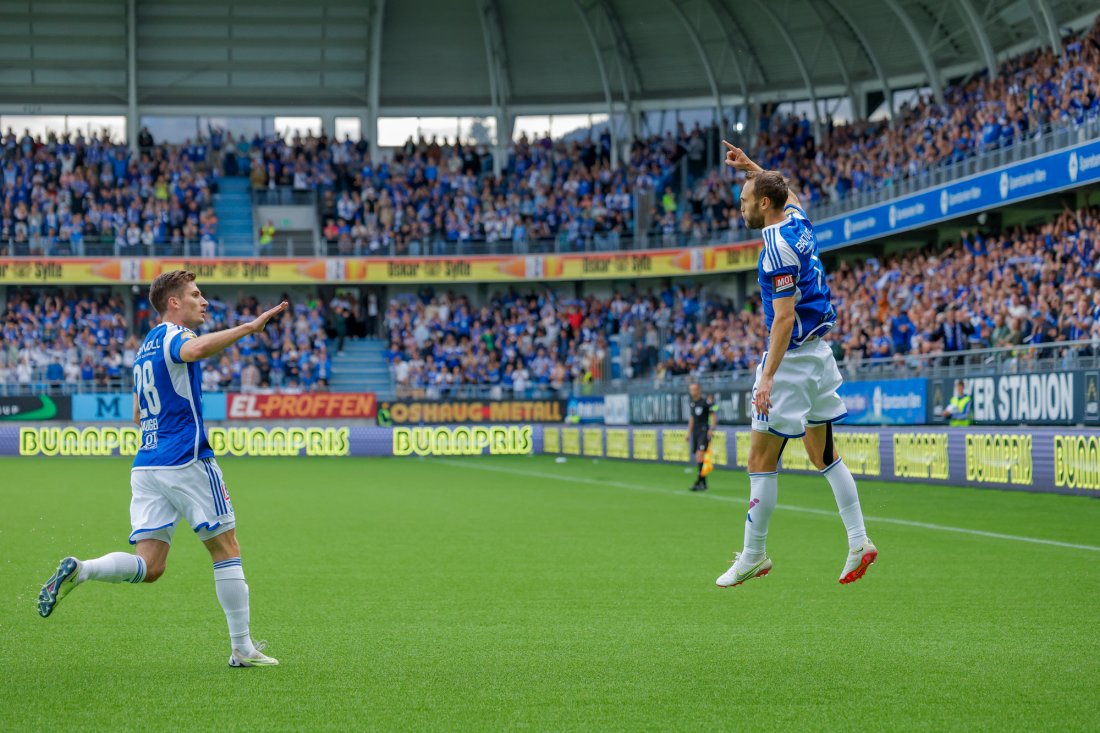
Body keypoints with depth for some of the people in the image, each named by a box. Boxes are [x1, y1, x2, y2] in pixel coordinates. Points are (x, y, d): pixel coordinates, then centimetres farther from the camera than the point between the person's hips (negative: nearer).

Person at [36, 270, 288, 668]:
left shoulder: (146, 347, 21)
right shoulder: (174, 335, -6)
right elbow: (196, 349, -33)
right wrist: (249, 327, -37)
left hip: (146, 464, 8)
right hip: (187, 461, -8)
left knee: (148, 565, 0)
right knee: (226, 550, 4)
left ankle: (79, 570, -24)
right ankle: (242, 648, 6)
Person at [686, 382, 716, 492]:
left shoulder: (706, 402, -5)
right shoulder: (692, 403, 16)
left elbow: (713, 415, -6)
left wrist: (711, 429, -16)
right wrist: (689, 432, 23)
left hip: (704, 431, -7)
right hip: (695, 432, 7)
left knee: (700, 456, -17)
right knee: (698, 459, 5)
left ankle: (699, 481, -21)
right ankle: (704, 483, 11)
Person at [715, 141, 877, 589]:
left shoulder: (777, 248, -19)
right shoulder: (798, 222, 7)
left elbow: (785, 318, -24)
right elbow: (787, 194, 34)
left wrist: (767, 377, -26)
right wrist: (751, 167, 28)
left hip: (792, 357, -10)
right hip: (818, 352, 10)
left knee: (761, 459, -5)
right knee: (824, 455, 14)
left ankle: (753, 556, -1)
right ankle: (858, 541, 11)